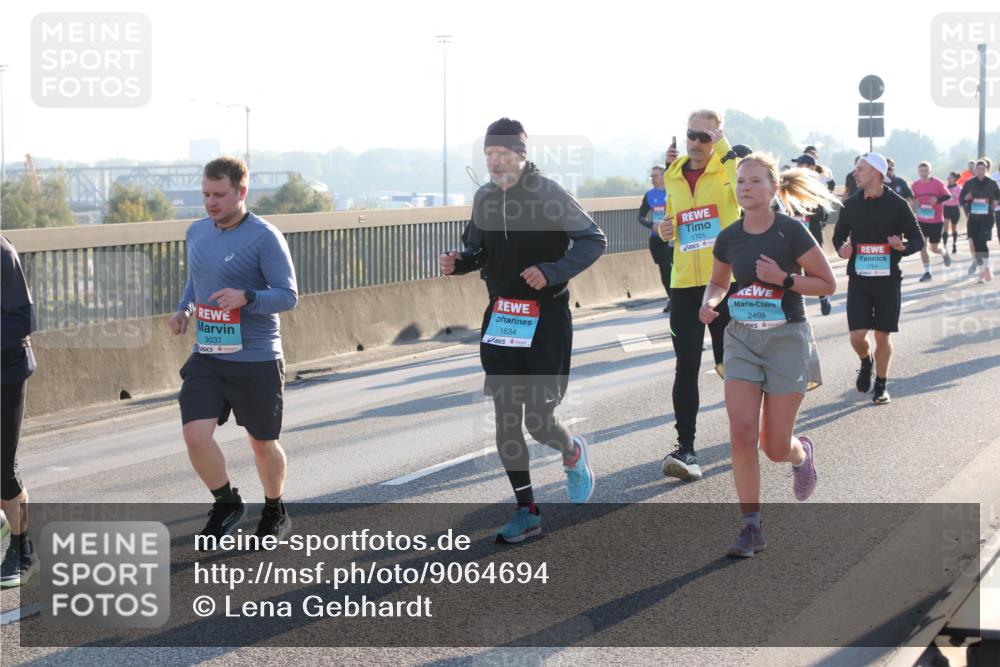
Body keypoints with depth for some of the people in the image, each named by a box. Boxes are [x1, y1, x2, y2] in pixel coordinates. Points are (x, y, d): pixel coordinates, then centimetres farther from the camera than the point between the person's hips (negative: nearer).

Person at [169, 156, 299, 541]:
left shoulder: (264, 238, -11)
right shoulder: (196, 233, 8)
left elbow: (288, 296, -13)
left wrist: (246, 298, -30)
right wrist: (183, 309, 5)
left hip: (257, 361, -4)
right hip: (206, 357, 5)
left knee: (262, 443, 10)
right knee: (196, 436, -11)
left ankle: (275, 513, 34)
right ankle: (226, 503, 15)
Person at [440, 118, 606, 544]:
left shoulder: (549, 194, -11)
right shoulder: (484, 198, 6)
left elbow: (593, 240, -9)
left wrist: (553, 271, -22)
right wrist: (458, 263, -5)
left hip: (546, 317, -5)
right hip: (501, 315, 5)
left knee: (538, 421, -7)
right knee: (505, 420, 3)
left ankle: (573, 454, 29)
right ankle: (527, 512, 13)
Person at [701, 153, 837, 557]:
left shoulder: (791, 232, -11)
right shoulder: (729, 238, 2)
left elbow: (828, 284, -5)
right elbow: (718, 281, 20)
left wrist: (783, 278, -19)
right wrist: (709, 303, -2)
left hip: (787, 339, -3)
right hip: (742, 339, 3)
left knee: (775, 447, 0)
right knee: (742, 433, -11)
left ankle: (802, 453, 39)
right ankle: (752, 528, -2)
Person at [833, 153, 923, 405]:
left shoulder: (897, 205, -5)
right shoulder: (851, 204, 4)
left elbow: (918, 240, 0)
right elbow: (839, 234, 15)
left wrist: (904, 246, -22)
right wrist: (841, 248, -8)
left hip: (888, 280, -2)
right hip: (858, 279, 2)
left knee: (882, 336, 4)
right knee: (857, 335, -7)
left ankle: (881, 385, 21)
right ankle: (866, 361, 26)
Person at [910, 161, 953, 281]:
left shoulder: (938, 183, -11)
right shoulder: (915, 185, -2)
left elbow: (948, 196, -6)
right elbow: (913, 200, 12)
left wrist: (938, 199, -23)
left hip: (936, 221, -3)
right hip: (921, 221, 3)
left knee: (934, 249, 4)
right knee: (922, 247, -5)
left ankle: (944, 252, 40)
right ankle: (927, 272, 7)